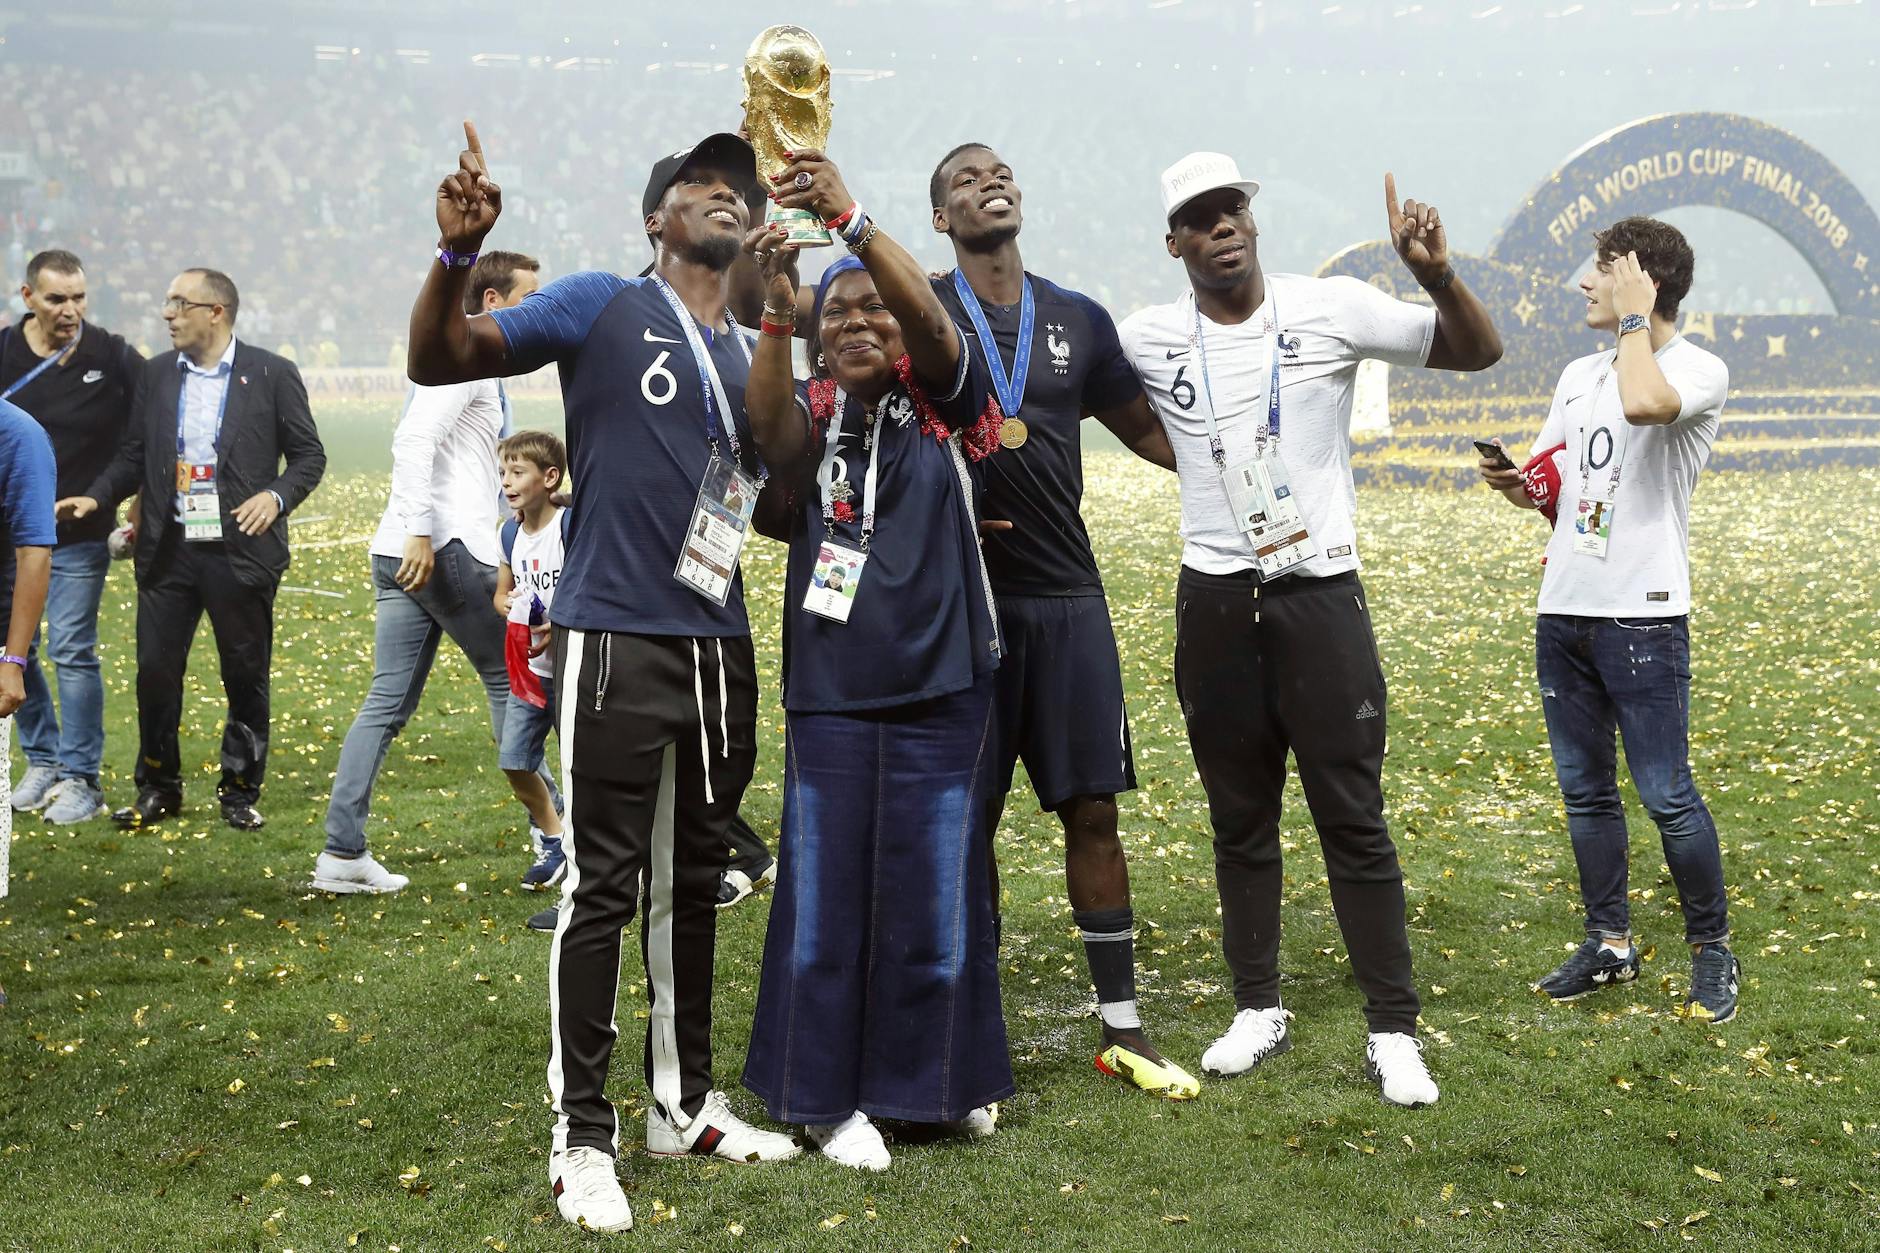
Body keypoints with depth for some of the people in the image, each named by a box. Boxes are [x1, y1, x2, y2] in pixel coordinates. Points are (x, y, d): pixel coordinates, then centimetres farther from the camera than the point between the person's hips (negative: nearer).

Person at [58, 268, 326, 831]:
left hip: (241, 550, -3)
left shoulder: (272, 374, -2)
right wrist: (96, 497, -3)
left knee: (246, 677, 5)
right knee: (155, 670, 4)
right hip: (168, 550, 3)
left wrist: (276, 495, -16)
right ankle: (158, 789, 20)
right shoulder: (156, 375, 10)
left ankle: (241, 792, 19)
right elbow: (134, 457, 14)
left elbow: (309, 455, 1)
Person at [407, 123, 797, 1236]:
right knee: (604, 887, -3)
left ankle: (686, 1103, 27)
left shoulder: (755, 352, 17)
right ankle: (582, 1134, 7)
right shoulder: (600, 308, -2)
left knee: (693, 883, 15)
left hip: (722, 645, 6)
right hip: (616, 641, -6)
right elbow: (440, 360, -10)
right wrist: (459, 252, -28)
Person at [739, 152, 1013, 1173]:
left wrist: (850, 218, -33)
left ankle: (940, 1076, 27)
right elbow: (771, 440, -19)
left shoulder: (940, 405, 1)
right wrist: (776, 312, -33)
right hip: (830, 695, 1)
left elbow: (931, 321, -20)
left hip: (939, 692, -1)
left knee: (936, 892, 7)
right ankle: (829, 1096, 17)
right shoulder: (814, 416, 5)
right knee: (828, 895, 4)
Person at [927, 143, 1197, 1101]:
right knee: (970, 816, 3)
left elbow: (1147, 430, 18)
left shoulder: (1077, 319, 12)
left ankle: (1123, 1029, 14)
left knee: (1092, 807, 4)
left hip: (1067, 597, 3)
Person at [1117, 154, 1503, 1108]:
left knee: (1353, 817, -1)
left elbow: (1478, 352, -5)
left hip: (1320, 596, -2)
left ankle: (1393, 1031, 7)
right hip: (1215, 603, 3)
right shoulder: (1145, 341, 1)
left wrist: (1436, 275, -23)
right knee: (1240, 818, 12)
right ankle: (1258, 1010, 25)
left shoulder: (1330, 310, -5)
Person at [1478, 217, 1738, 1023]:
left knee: (1666, 794, -4)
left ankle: (1712, 949, 13)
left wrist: (1634, 317, -15)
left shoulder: (1699, 372, -7)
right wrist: (1519, 486, -3)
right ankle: (1610, 943, 22)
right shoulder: (1579, 375, 16)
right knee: (1584, 790, 11)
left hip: (1643, 616, -7)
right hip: (1564, 610, 7)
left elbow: (1644, 403, -31)